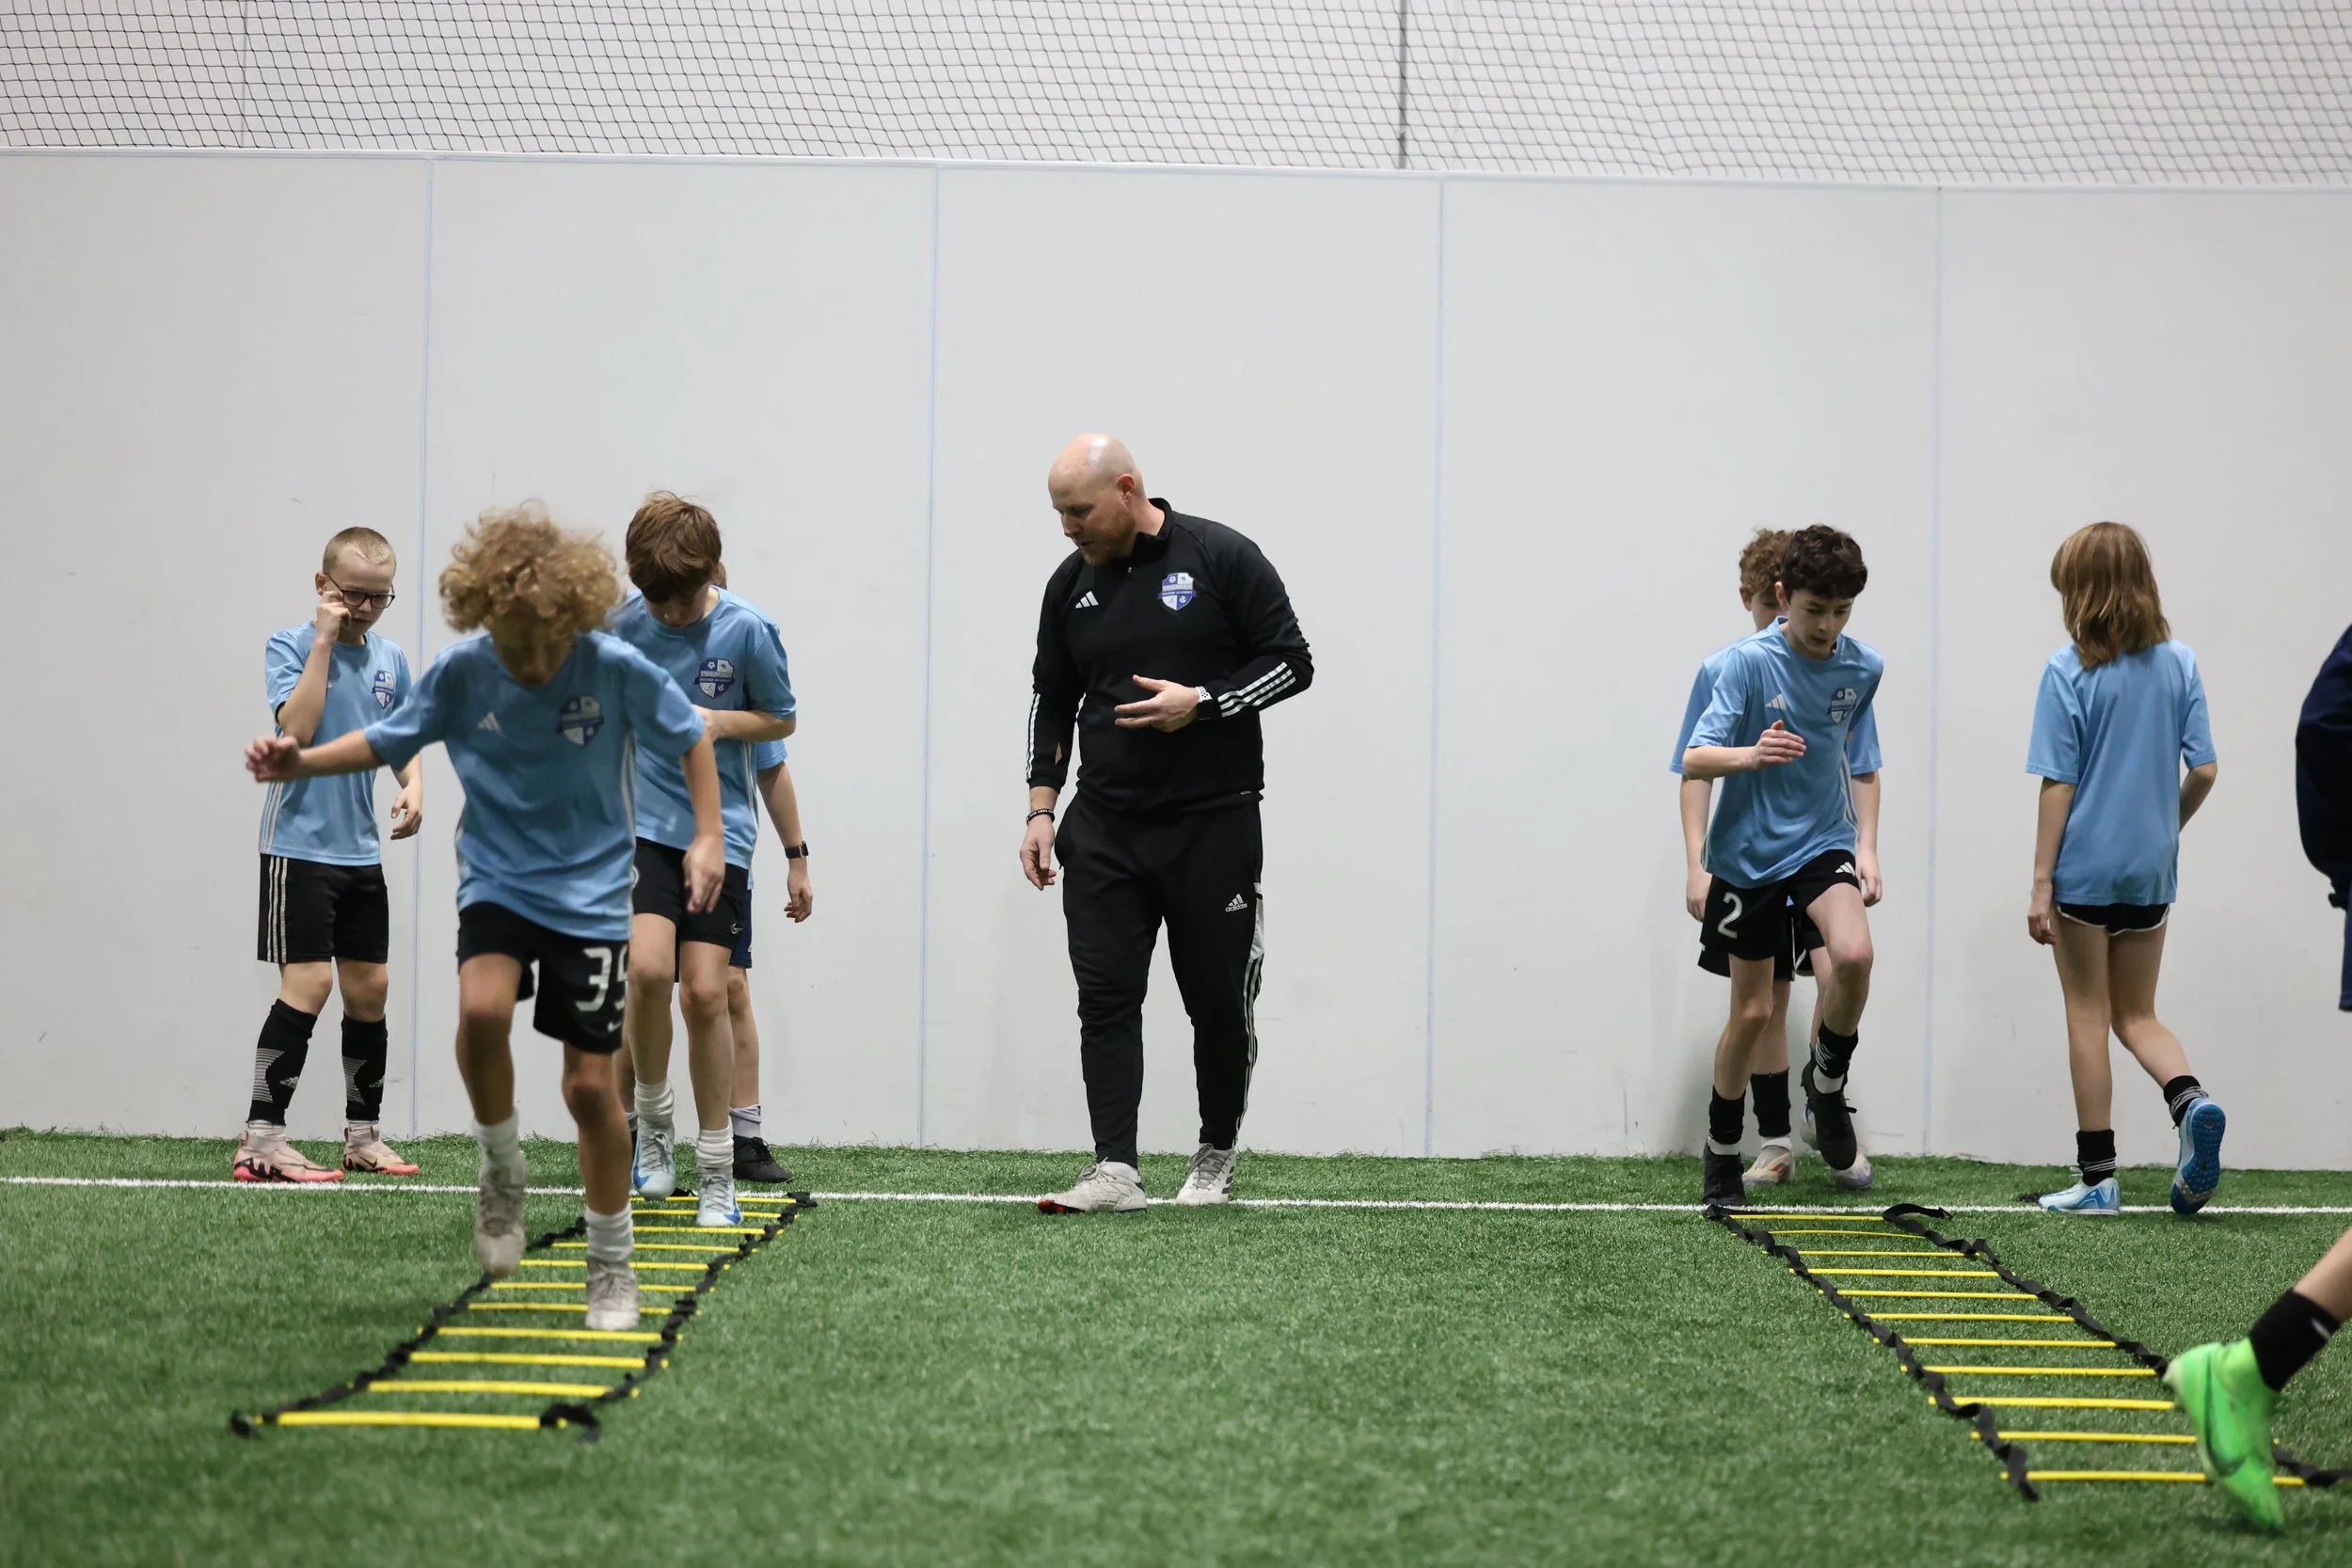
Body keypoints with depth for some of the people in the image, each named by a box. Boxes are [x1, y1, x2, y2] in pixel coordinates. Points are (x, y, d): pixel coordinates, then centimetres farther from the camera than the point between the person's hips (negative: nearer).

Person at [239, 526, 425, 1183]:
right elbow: (296, 730, -20)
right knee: (309, 982, -13)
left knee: (370, 986, 9)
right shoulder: (289, 646, -6)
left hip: (360, 851, 6)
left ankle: (363, 1135, 20)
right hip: (299, 843, -6)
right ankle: (261, 1139, -11)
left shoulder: (390, 659, 11)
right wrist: (324, 642, -19)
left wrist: (414, 783, 1)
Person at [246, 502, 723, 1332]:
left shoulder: (617, 670, -15)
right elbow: (388, 740, 5)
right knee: (482, 1010, -30)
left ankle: (612, 1269, 15)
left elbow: (691, 738, 1)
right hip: (496, 882, 1)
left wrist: (707, 837, -6)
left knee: (590, 1084, -3)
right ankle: (502, 1176, -2)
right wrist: (303, 761, -9)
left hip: (591, 895, -1)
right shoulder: (463, 672, -10)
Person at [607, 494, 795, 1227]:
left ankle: (716, 1172, 10)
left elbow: (782, 720, 4)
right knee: (647, 968, -20)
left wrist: (721, 721, -12)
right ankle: (653, 1121, 5)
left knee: (705, 992, -4)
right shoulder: (623, 619, -3)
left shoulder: (747, 631, -9)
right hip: (642, 823, 1)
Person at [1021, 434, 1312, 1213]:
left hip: (1214, 821, -4)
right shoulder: (1071, 584, 7)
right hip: (1105, 827, 4)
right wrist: (1041, 809, 7)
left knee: (1218, 998, 5)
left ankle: (1217, 1156, 23)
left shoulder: (1222, 559, -7)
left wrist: (1201, 702, -19)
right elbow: (1052, 700, 15)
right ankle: (1116, 1170, -7)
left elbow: (1291, 661, -6)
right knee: (1105, 996, -5)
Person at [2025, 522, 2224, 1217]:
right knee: (2137, 1015, 16)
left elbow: (2058, 785, -11)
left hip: (2085, 868, -4)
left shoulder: (2070, 671, -11)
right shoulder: (2179, 665, 1)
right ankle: (2192, 1101, -13)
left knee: (2087, 1016, 6)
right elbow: (2203, 772, 1)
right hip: (2151, 871, 4)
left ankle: (2098, 1176, 7)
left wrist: (2042, 882, -7)